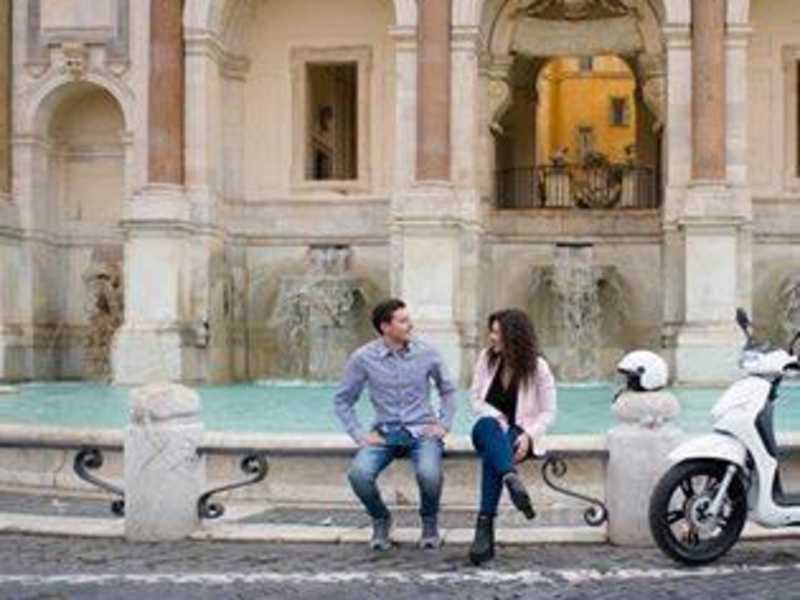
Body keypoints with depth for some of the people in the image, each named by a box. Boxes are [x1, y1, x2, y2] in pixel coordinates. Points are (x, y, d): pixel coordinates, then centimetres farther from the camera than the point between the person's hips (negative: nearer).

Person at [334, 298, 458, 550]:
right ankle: (380, 520, 5)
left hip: (422, 431, 0)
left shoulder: (426, 353, -2)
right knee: (359, 474, -29)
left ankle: (430, 521, 3)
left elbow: (448, 390, 14)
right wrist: (359, 434, -5)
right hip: (385, 433, 0)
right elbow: (342, 400, 5)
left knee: (429, 474, -33)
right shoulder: (363, 358, -5)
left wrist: (444, 424, 3)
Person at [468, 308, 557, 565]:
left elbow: (548, 412, -2)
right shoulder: (486, 359, 4)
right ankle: (512, 481, -60)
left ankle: (485, 526, -43)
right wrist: (497, 419, -12)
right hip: (489, 429, 2)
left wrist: (528, 436, -19)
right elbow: (476, 400, 7)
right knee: (488, 425, -37)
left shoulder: (538, 367, -4)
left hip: (519, 433, -2)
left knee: (492, 454, -37)